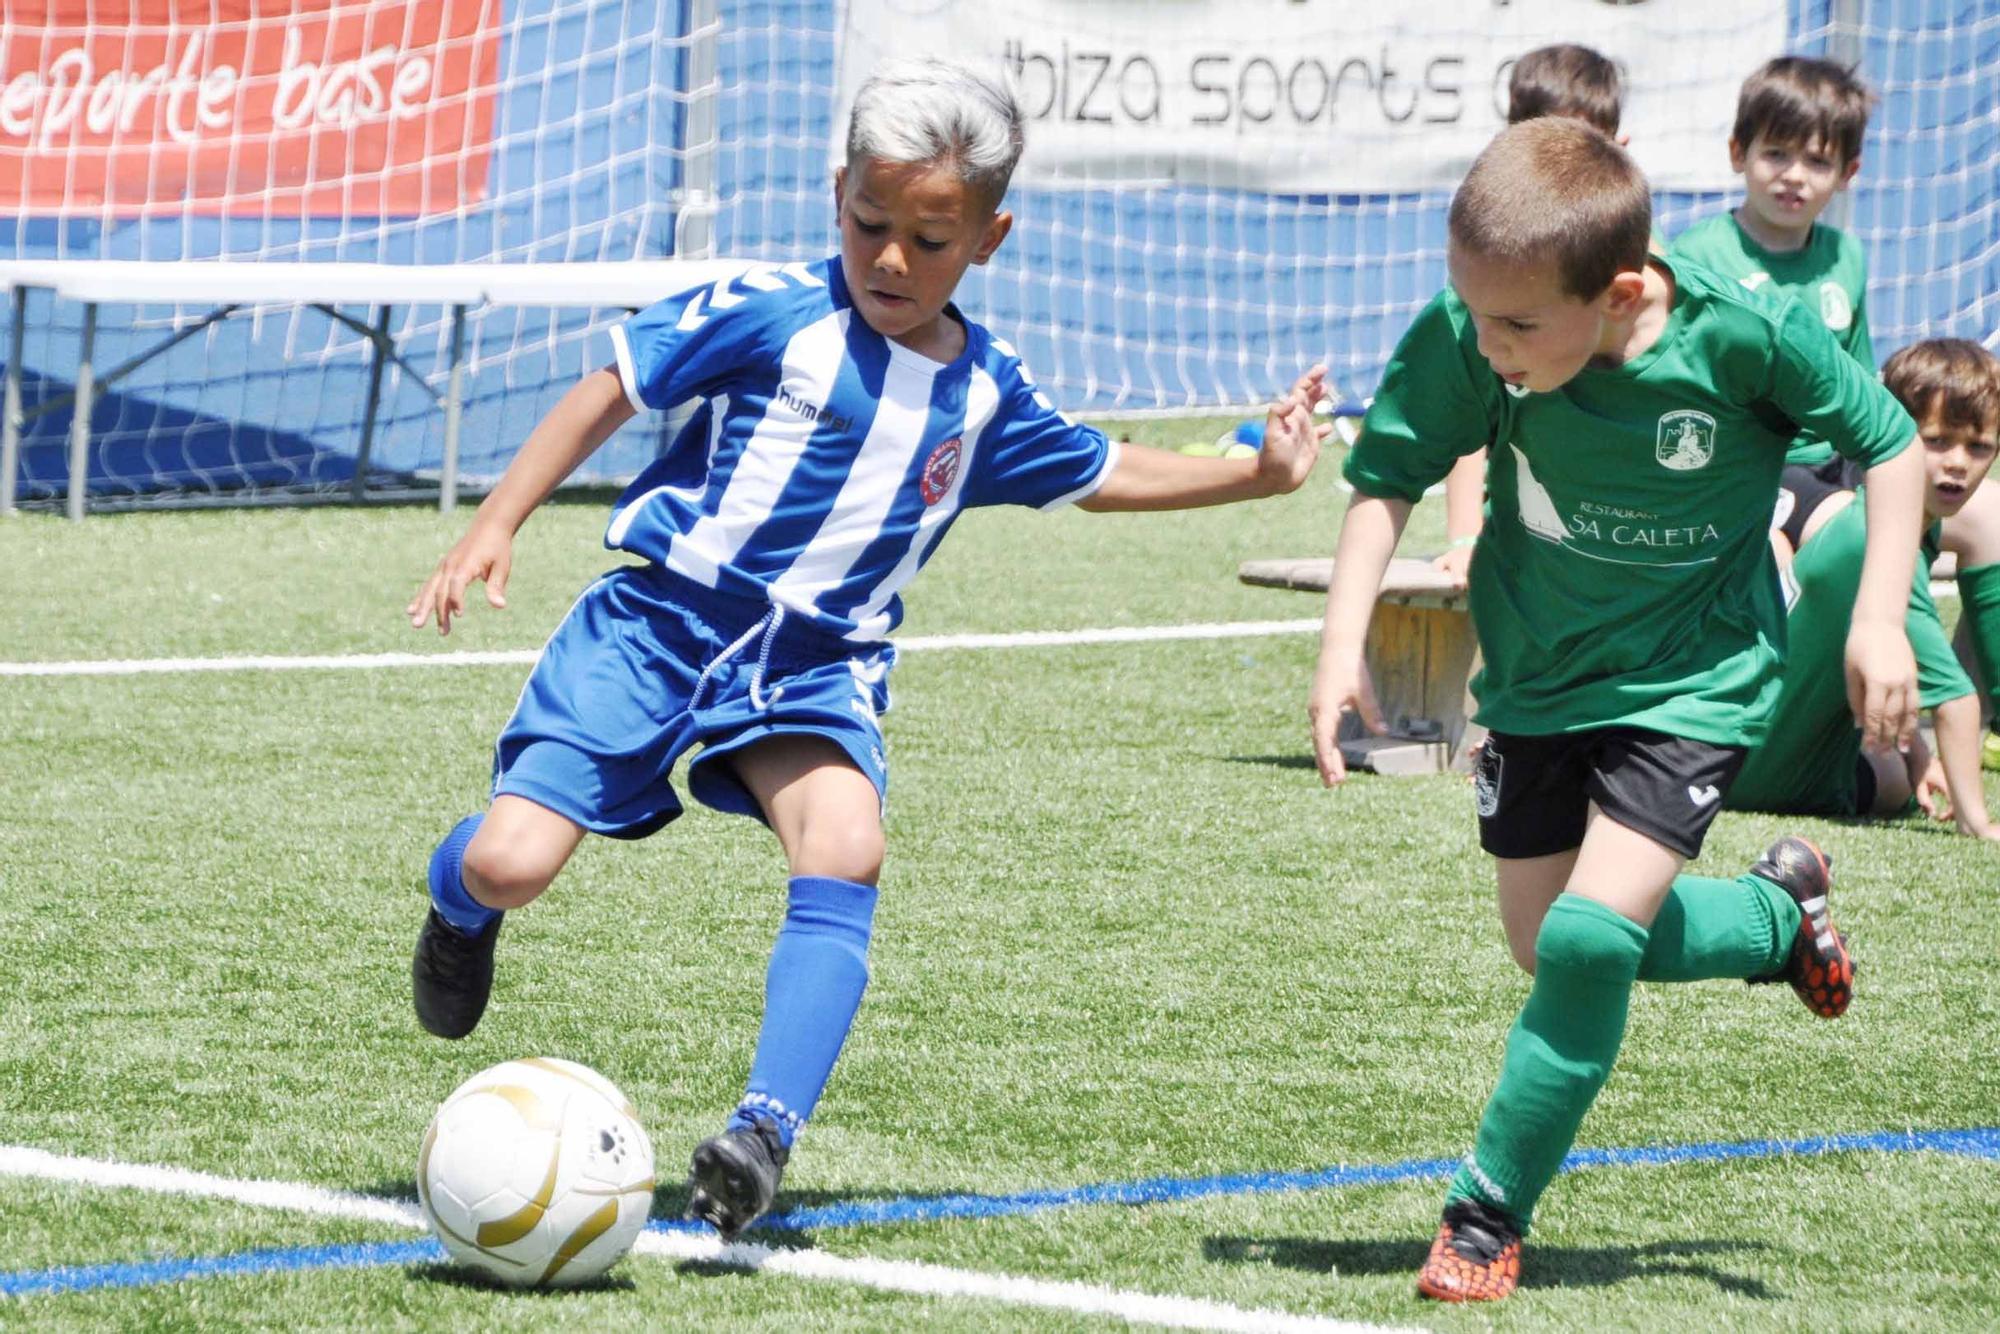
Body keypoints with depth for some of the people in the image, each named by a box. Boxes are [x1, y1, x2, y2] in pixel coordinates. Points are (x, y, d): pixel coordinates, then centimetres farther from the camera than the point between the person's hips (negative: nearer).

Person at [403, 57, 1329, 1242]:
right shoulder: (772, 315, -8)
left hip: (816, 665, 3)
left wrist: (1253, 473, 19)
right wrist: (498, 524, -7)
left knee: (847, 851, -28)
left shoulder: (985, 390, 8)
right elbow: (615, 389, -1)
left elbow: (1097, 473, 26)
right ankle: (464, 903, 28)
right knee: (512, 865, -13)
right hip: (663, 621, -3)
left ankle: (767, 1132, -32)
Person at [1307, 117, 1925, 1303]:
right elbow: (1389, 477, -10)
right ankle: (1779, 912, 41)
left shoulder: (1745, 339, -28)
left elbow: (1891, 444, -12)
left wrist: (1879, 618, -18)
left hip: (1696, 675, -4)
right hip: (1540, 671, 4)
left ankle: (1490, 1218, -2)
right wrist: (1344, 645, -22)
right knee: (1547, 945, 13)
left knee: (1592, 936, -18)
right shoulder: (1461, 342, -23)